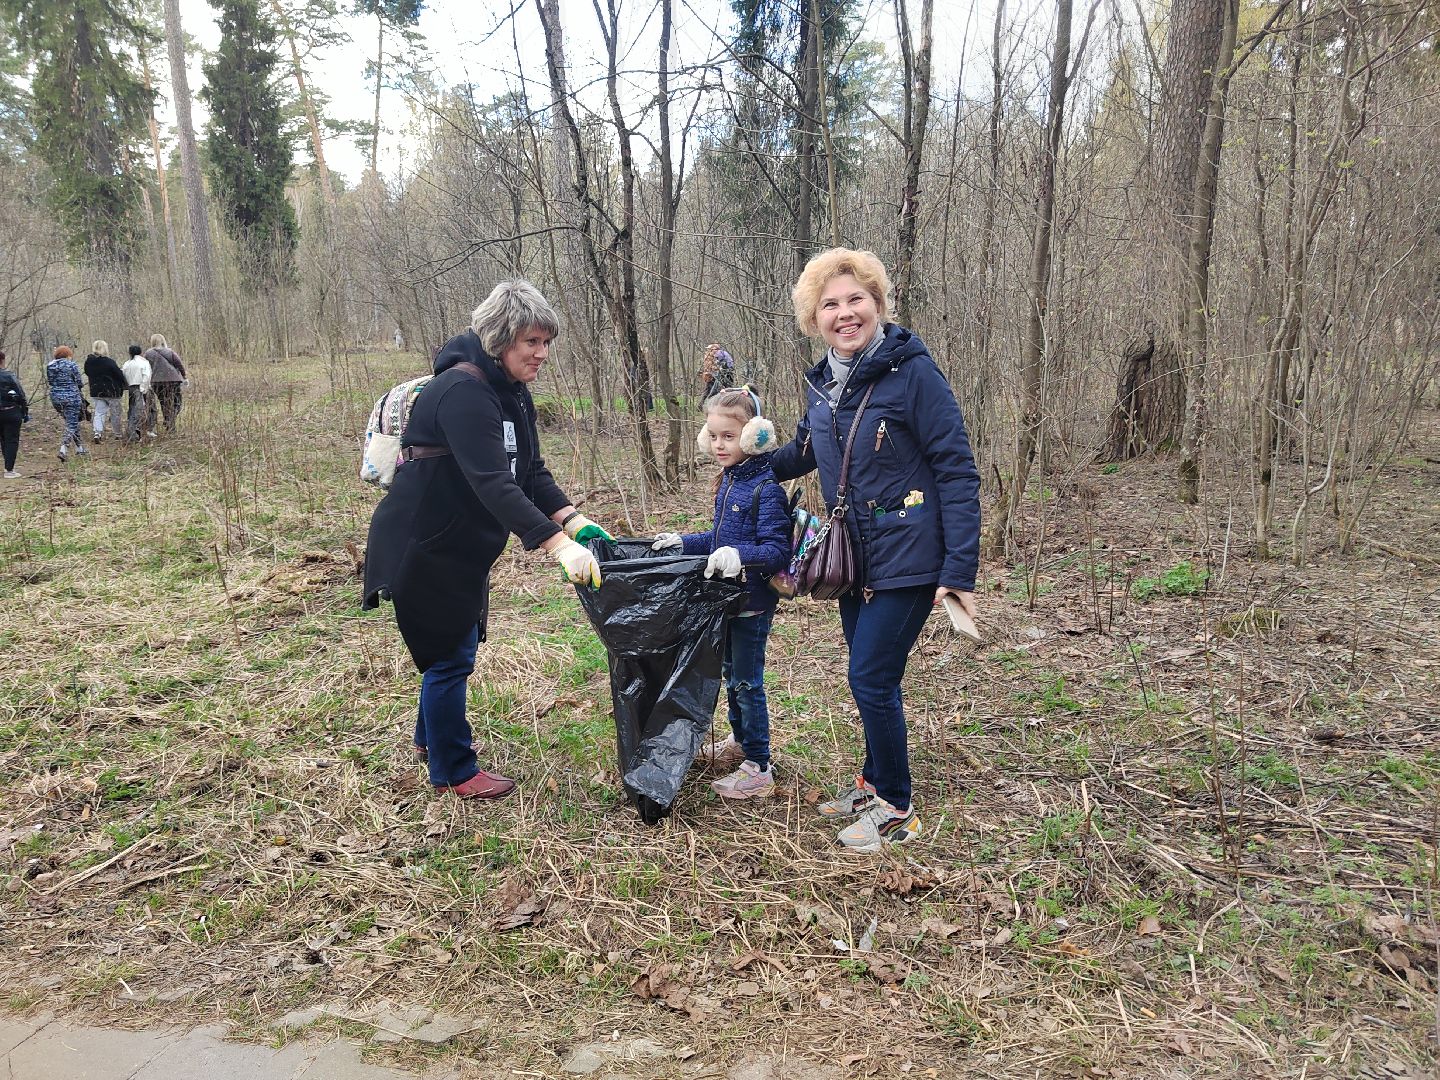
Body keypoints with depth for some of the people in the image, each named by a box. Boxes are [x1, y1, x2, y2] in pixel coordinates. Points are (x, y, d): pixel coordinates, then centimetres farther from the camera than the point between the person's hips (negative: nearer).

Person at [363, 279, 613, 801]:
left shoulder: (511, 392, 3)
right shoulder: (462, 390, -28)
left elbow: (532, 473, 2)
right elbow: (494, 484, -38)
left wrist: (580, 524, -13)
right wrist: (559, 546, -45)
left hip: (462, 543, 10)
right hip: (423, 546, -10)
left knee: (459, 642, 23)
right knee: (450, 654, 3)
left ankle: (430, 737, 45)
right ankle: (453, 771, 21)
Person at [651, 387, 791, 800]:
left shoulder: (766, 487, -20)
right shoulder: (728, 481, 8)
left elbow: (777, 551, -25)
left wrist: (738, 555, -39)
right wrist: (684, 541, 12)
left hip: (753, 601, -9)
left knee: (747, 682, 0)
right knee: (730, 673, 22)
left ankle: (758, 770, 11)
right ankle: (740, 739, 42)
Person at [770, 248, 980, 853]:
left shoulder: (913, 372, -15)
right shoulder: (822, 383, 5)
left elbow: (957, 472, -16)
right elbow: (805, 449, 26)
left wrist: (960, 571, -20)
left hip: (907, 559, -6)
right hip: (854, 558, 6)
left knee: (871, 680, -4)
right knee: (870, 678, 15)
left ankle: (896, 811, 15)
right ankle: (875, 783, 35)